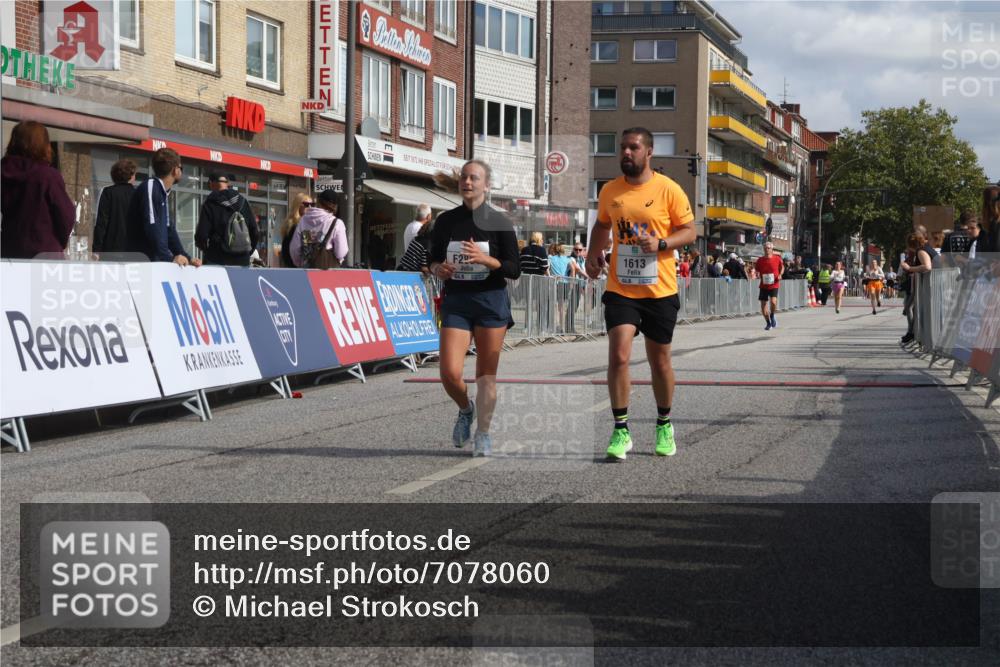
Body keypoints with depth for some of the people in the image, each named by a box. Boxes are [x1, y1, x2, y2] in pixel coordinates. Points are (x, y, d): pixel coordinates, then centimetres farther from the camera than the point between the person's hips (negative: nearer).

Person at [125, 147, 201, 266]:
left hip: (157, 263, 9)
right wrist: (169, 258, -23)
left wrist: (187, 258, 8)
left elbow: (169, 230, 19)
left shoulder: (163, 193, 18)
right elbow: (151, 227, -21)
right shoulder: (150, 187, -11)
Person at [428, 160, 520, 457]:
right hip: (455, 301, 2)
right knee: (449, 373, -9)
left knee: (486, 374, 0)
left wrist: (485, 259, -19)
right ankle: (466, 410, 22)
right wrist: (438, 269, -7)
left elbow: (514, 270, -3)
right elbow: (433, 259, 17)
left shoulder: (498, 222, -1)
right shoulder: (446, 220, 7)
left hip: (491, 301, -2)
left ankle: (483, 433, 14)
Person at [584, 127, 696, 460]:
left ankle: (664, 425, 31)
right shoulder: (609, 191, 5)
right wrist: (593, 254, 5)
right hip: (620, 289, 2)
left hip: (660, 291, -2)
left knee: (659, 361, 10)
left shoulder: (669, 189, -6)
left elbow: (689, 231, -3)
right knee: (618, 356, -13)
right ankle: (621, 431, -5)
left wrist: (661, 243, -20)